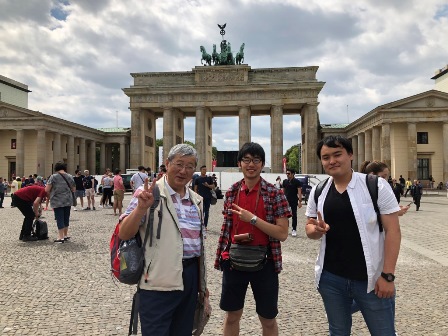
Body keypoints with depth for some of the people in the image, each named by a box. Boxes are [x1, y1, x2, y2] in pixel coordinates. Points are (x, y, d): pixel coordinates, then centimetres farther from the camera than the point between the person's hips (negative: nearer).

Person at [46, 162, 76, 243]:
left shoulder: (53, 176, -5)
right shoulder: (70, 176, 6)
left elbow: (47, 190, -8)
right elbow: (74, 189, 12)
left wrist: (51, 194, 12)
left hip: (57, 201, -4)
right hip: (68, 200, 4)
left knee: (59, 218, -1)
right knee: (66, 218, 14)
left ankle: (61, 237, 0)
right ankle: (65, 235, 23)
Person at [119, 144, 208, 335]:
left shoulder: (196, 200, 10)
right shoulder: (149, 193, -8)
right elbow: (124, 235, -13)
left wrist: (202, 282, 19)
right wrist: (141, 208, -29)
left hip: (190, 277, 6)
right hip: (159, 281, -6)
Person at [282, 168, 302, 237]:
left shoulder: (296, 182, -7)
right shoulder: (285, 181, 7)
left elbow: (299, 192, -9)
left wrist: (300, 201, -16)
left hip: (294, 201, -4)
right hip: (286, 200, 4)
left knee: (294, 215, 2)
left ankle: (294, 230, 8)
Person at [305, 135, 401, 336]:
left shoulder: (376, 186, -10)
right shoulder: (317, 191, 2)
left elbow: (392, 231, -10)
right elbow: (309, 228, 10)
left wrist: (388, 275, -15)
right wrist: (317, 229, -13)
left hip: (371, 279, -3)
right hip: (330, 278, 4)